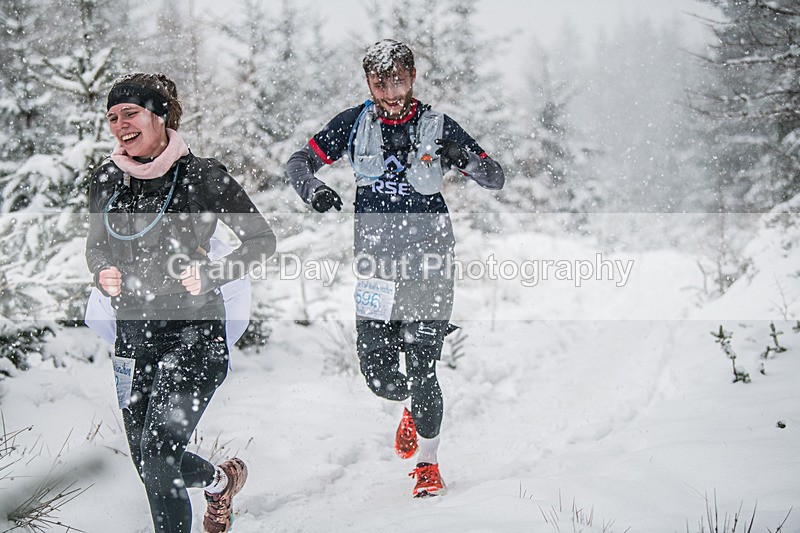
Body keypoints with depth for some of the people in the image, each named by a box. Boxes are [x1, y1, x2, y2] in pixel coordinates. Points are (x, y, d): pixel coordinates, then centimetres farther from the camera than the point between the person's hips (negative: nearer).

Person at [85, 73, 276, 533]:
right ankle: (222, 480, 43)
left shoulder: (203, 176, -10)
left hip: (194, 336, -5)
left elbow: (263, 240, -3)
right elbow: (96, 247, 18)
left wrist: (208, 274, -17)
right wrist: (104, 274, -5)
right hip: (134, 335, 6)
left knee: (158, 456, -16)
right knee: (146, 462, 14)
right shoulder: (107, 180, 3)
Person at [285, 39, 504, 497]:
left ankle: (429, 463, 19)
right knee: (378, 373, 1)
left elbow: (496, 179, -2)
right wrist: (313, 188, -15)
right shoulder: (355, 124, 3)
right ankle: (412, 405, 38)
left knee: (422, 372, -4)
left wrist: (465, 158, -24)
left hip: (428, 259, -2)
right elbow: (298, 162, 7)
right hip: (376, 257, 2)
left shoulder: (438, 127, -3)